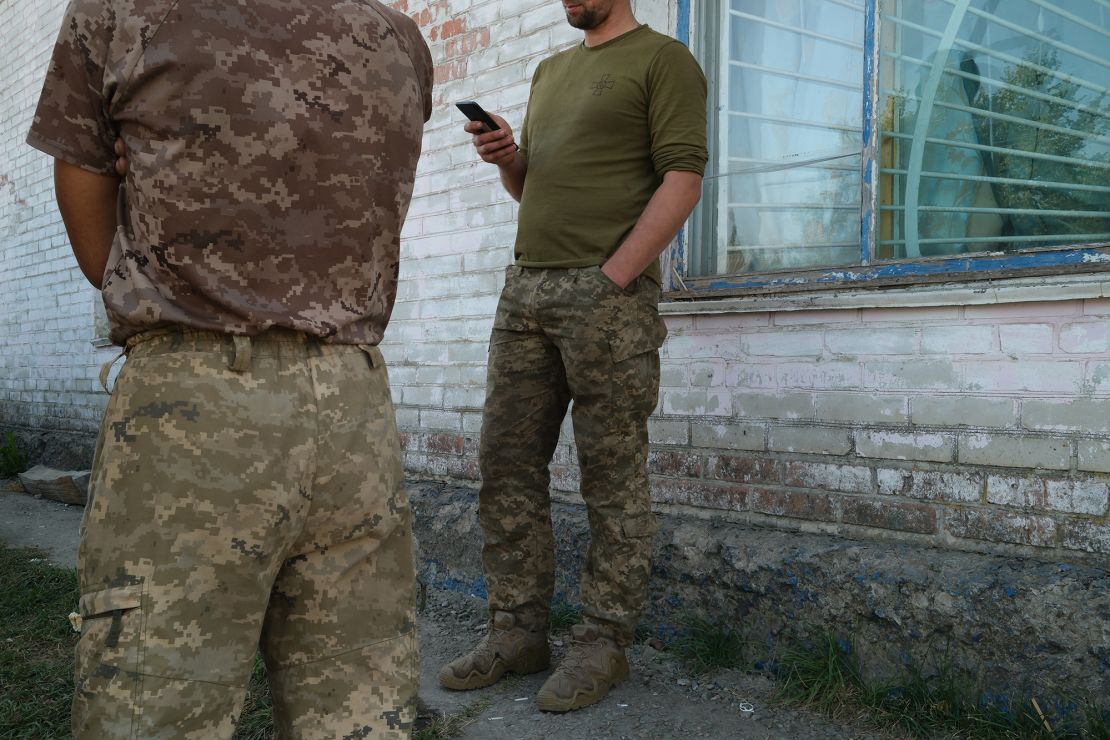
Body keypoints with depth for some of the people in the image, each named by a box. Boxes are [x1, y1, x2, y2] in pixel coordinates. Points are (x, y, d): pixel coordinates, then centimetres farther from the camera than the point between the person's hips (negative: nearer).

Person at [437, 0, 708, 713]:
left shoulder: (663, 59, 4)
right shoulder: (549, 71, 25)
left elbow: (683, 178, -8)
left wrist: (612, 278, -15)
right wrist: (506, 157, 6)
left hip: (608, 289, -7)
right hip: (525, 287, 7)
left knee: (613, 477, -2)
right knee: (508, 467, 5)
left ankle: (604, 643, 9)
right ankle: (519, 631, 15)